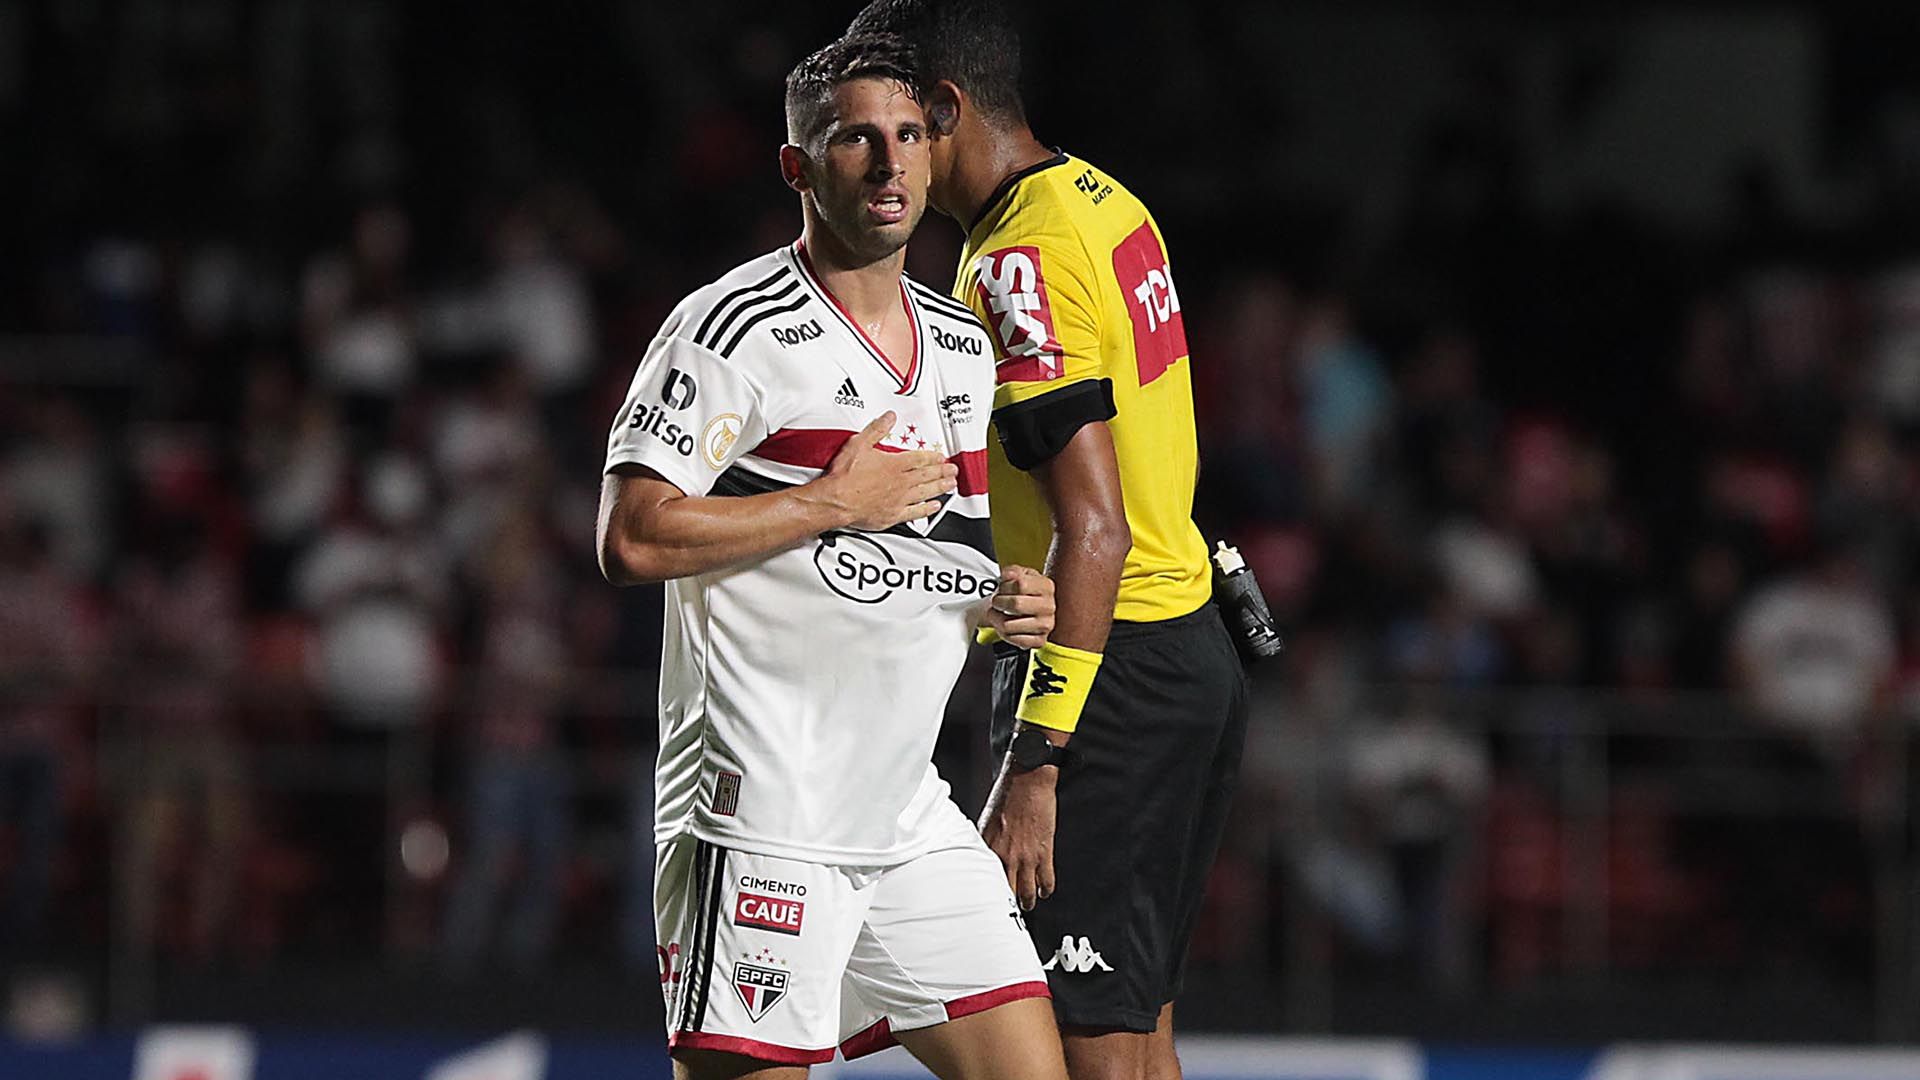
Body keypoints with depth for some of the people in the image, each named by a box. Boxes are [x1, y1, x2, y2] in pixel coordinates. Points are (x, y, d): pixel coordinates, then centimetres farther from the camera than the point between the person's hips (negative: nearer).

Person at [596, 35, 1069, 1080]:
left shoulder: (964, 346, 15)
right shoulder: (738, 328, -9)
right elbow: (631, 540, -18)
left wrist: (1014, 600, 6)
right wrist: (837, 502, -15)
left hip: (908, 815, 8)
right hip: (760, 810, -8)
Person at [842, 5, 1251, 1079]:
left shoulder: (1021, 261, -18)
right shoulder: (1109, 202, 11)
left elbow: (1094, 533, -24)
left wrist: (1035, 764, -24)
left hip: (1108, 661, -10)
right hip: (1196, 653, 10)